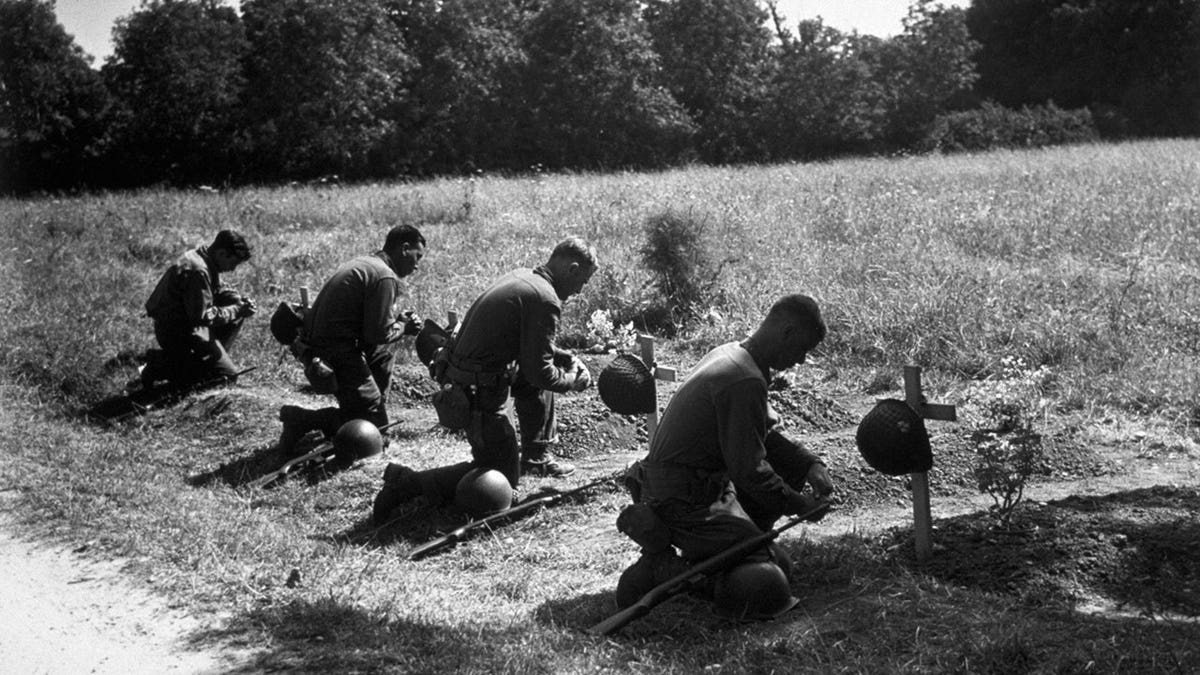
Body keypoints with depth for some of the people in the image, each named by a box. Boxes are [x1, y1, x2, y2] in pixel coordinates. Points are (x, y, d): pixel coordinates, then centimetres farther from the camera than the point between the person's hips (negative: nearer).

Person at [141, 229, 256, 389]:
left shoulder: (207, 262, 5)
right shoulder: (197, 271, -27)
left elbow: (219, 290, 19)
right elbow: (201, 316, -26)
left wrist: (241, 302, 0)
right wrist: (236, 310, -19)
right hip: (177, 332, -10)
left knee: (237, 317, 12)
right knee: (228, 374, -10)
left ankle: (212, 358, 13)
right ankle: (162, 366, -8)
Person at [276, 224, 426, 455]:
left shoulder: (362, 263, 17)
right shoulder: (385, 277, -14)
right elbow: (378, 334, -15)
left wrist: (398, 320, 12)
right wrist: (403, 328, 3)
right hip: (337, 356, -10)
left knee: (385, 350, 28)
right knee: (374, 420, -3)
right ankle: (302, 420, -9)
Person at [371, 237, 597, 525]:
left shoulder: (521, 276, 10)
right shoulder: (545, 301, -19)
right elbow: (539, 372, -17)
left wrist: (568, 358, 17)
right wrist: (573, 382, 0)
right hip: (480, 392, -9)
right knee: (503, 476, 2)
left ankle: (536, 457, 31)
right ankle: (408, 482, -5)